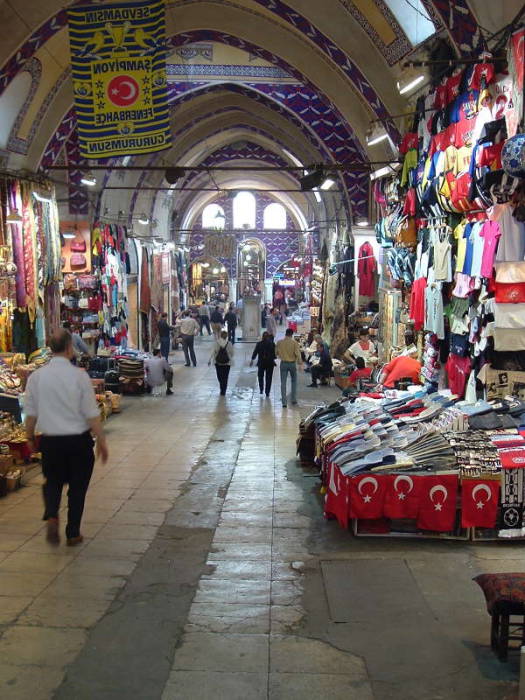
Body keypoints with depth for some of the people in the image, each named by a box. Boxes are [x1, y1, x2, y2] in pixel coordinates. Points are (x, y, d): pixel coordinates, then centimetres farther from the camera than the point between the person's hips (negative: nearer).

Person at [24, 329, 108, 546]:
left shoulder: (36, 377, -5)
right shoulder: (79, 376, -12)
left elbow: (30, 414, 2)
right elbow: (92, 414, -10)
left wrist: (30, 439, 18)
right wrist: (101, 441, 0)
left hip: (50, 440, 2)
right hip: (79, 439, -2)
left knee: (53, 481, 22)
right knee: (77, 487, 13)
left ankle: (51, 517, -4)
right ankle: (73, 533, 21)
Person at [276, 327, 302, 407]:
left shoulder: (279, 342, -3)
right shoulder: (294, 342, -10)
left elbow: (277, 353, 7)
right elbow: (297, 353, -14)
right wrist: (299, 362, -1)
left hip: (283, 363, 1)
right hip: (292, 363, -1)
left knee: (283, 383, 3)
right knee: (294, 381, 18)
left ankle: (284, 402, -1)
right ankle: (294, 399, 18)